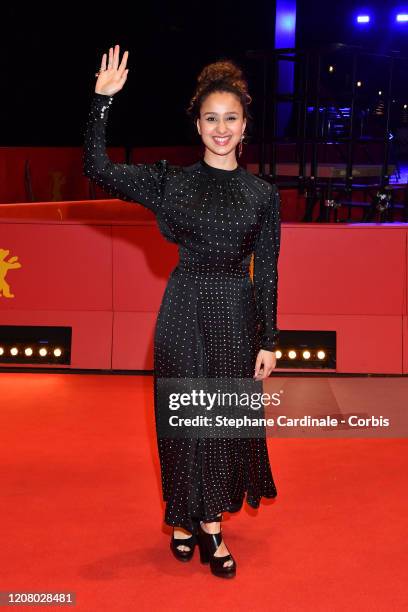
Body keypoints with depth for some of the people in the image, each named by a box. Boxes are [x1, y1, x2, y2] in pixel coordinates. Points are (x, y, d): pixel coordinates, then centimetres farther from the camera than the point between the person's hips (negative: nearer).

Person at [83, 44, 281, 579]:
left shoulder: (263, 194, 3)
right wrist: (103, 99, -17)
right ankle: (187, 518, 26)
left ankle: (211, 524, 23)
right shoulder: (172, 181, 0)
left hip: (236, 313, 1)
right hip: (184, 311, -1)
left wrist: (269, 341, 1)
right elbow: (98, 169, -9)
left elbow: (267, 273, 3)